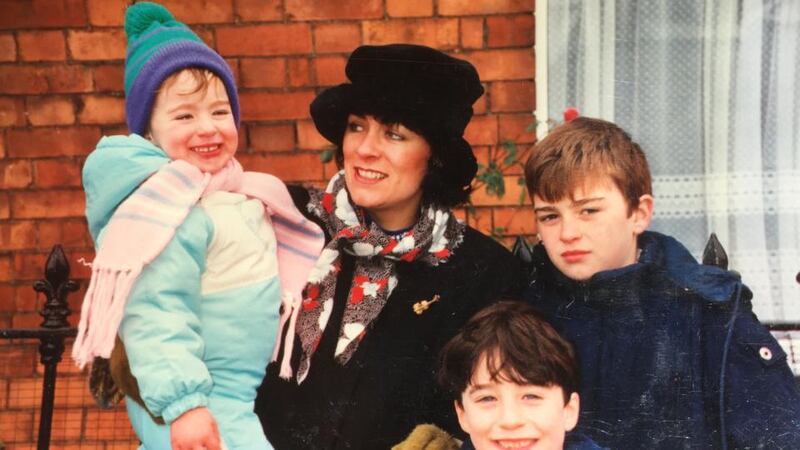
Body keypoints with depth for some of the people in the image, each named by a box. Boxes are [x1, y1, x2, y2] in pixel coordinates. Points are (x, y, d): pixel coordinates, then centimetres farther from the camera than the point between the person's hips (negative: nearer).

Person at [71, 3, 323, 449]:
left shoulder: (231, 194, 10)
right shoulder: (165, 209, -20)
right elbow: (157, 316, -27)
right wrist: (182, 403, -32)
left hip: (249, 393, 9)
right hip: (201, 403, -9)